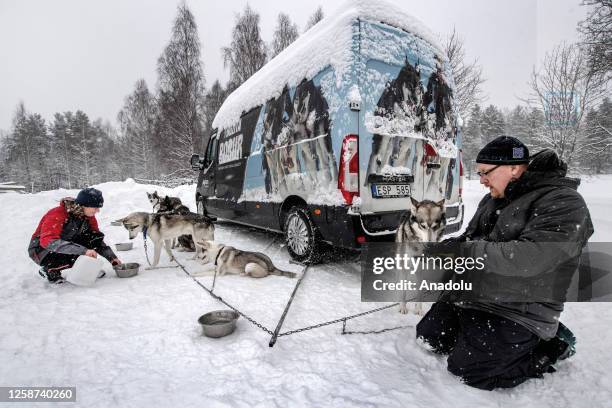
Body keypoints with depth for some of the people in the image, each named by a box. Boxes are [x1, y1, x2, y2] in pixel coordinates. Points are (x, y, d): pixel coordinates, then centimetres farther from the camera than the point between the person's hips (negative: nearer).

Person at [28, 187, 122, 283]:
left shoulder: (88, 216, -9)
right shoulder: (57, 215, -29)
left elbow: (97, 239, 0)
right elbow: (48, 241, -41)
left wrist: (112, 258, -10)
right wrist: (83, 250, -50)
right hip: (41, 249, -5)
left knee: (95, 238, -17)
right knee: (74, 257, -34)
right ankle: (48, 269, -5)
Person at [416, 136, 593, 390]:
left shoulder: (563, 202, -16)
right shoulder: (494, 198, 10)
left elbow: (529, 258, -29)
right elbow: (470, 237, 16)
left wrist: (464, 250, -24)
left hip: (518, 312, -8)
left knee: (466, 370, -6)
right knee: (428, 336, 10)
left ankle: (551, 348, 13)